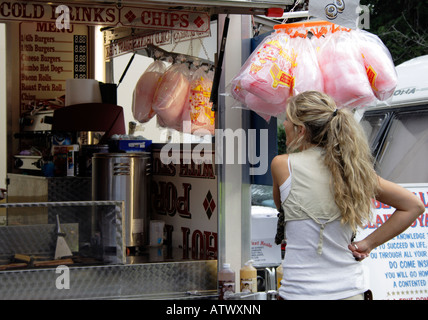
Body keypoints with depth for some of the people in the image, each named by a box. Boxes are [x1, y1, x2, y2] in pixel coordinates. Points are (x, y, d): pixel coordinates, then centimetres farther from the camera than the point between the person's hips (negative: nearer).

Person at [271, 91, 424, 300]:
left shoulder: (282, 165, -9)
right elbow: (414, 206, 6)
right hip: (351, 290, 4)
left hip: (300, 292, -4)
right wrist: (368, 243, 5)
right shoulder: (352, 168, 1)